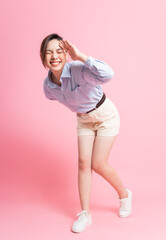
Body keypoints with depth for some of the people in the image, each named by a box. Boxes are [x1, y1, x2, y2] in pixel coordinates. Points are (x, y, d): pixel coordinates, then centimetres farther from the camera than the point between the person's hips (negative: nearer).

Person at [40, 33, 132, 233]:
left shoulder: (78, 69, -31)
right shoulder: (48, 84, -11)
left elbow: (107, 75, -51)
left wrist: (80, 56, -47)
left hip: (106, 116, -5)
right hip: (84, 120, 6)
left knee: (98, 165, -3)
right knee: (83, 163, 2)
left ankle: (124, 195, 26)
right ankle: (85, 213, 16)